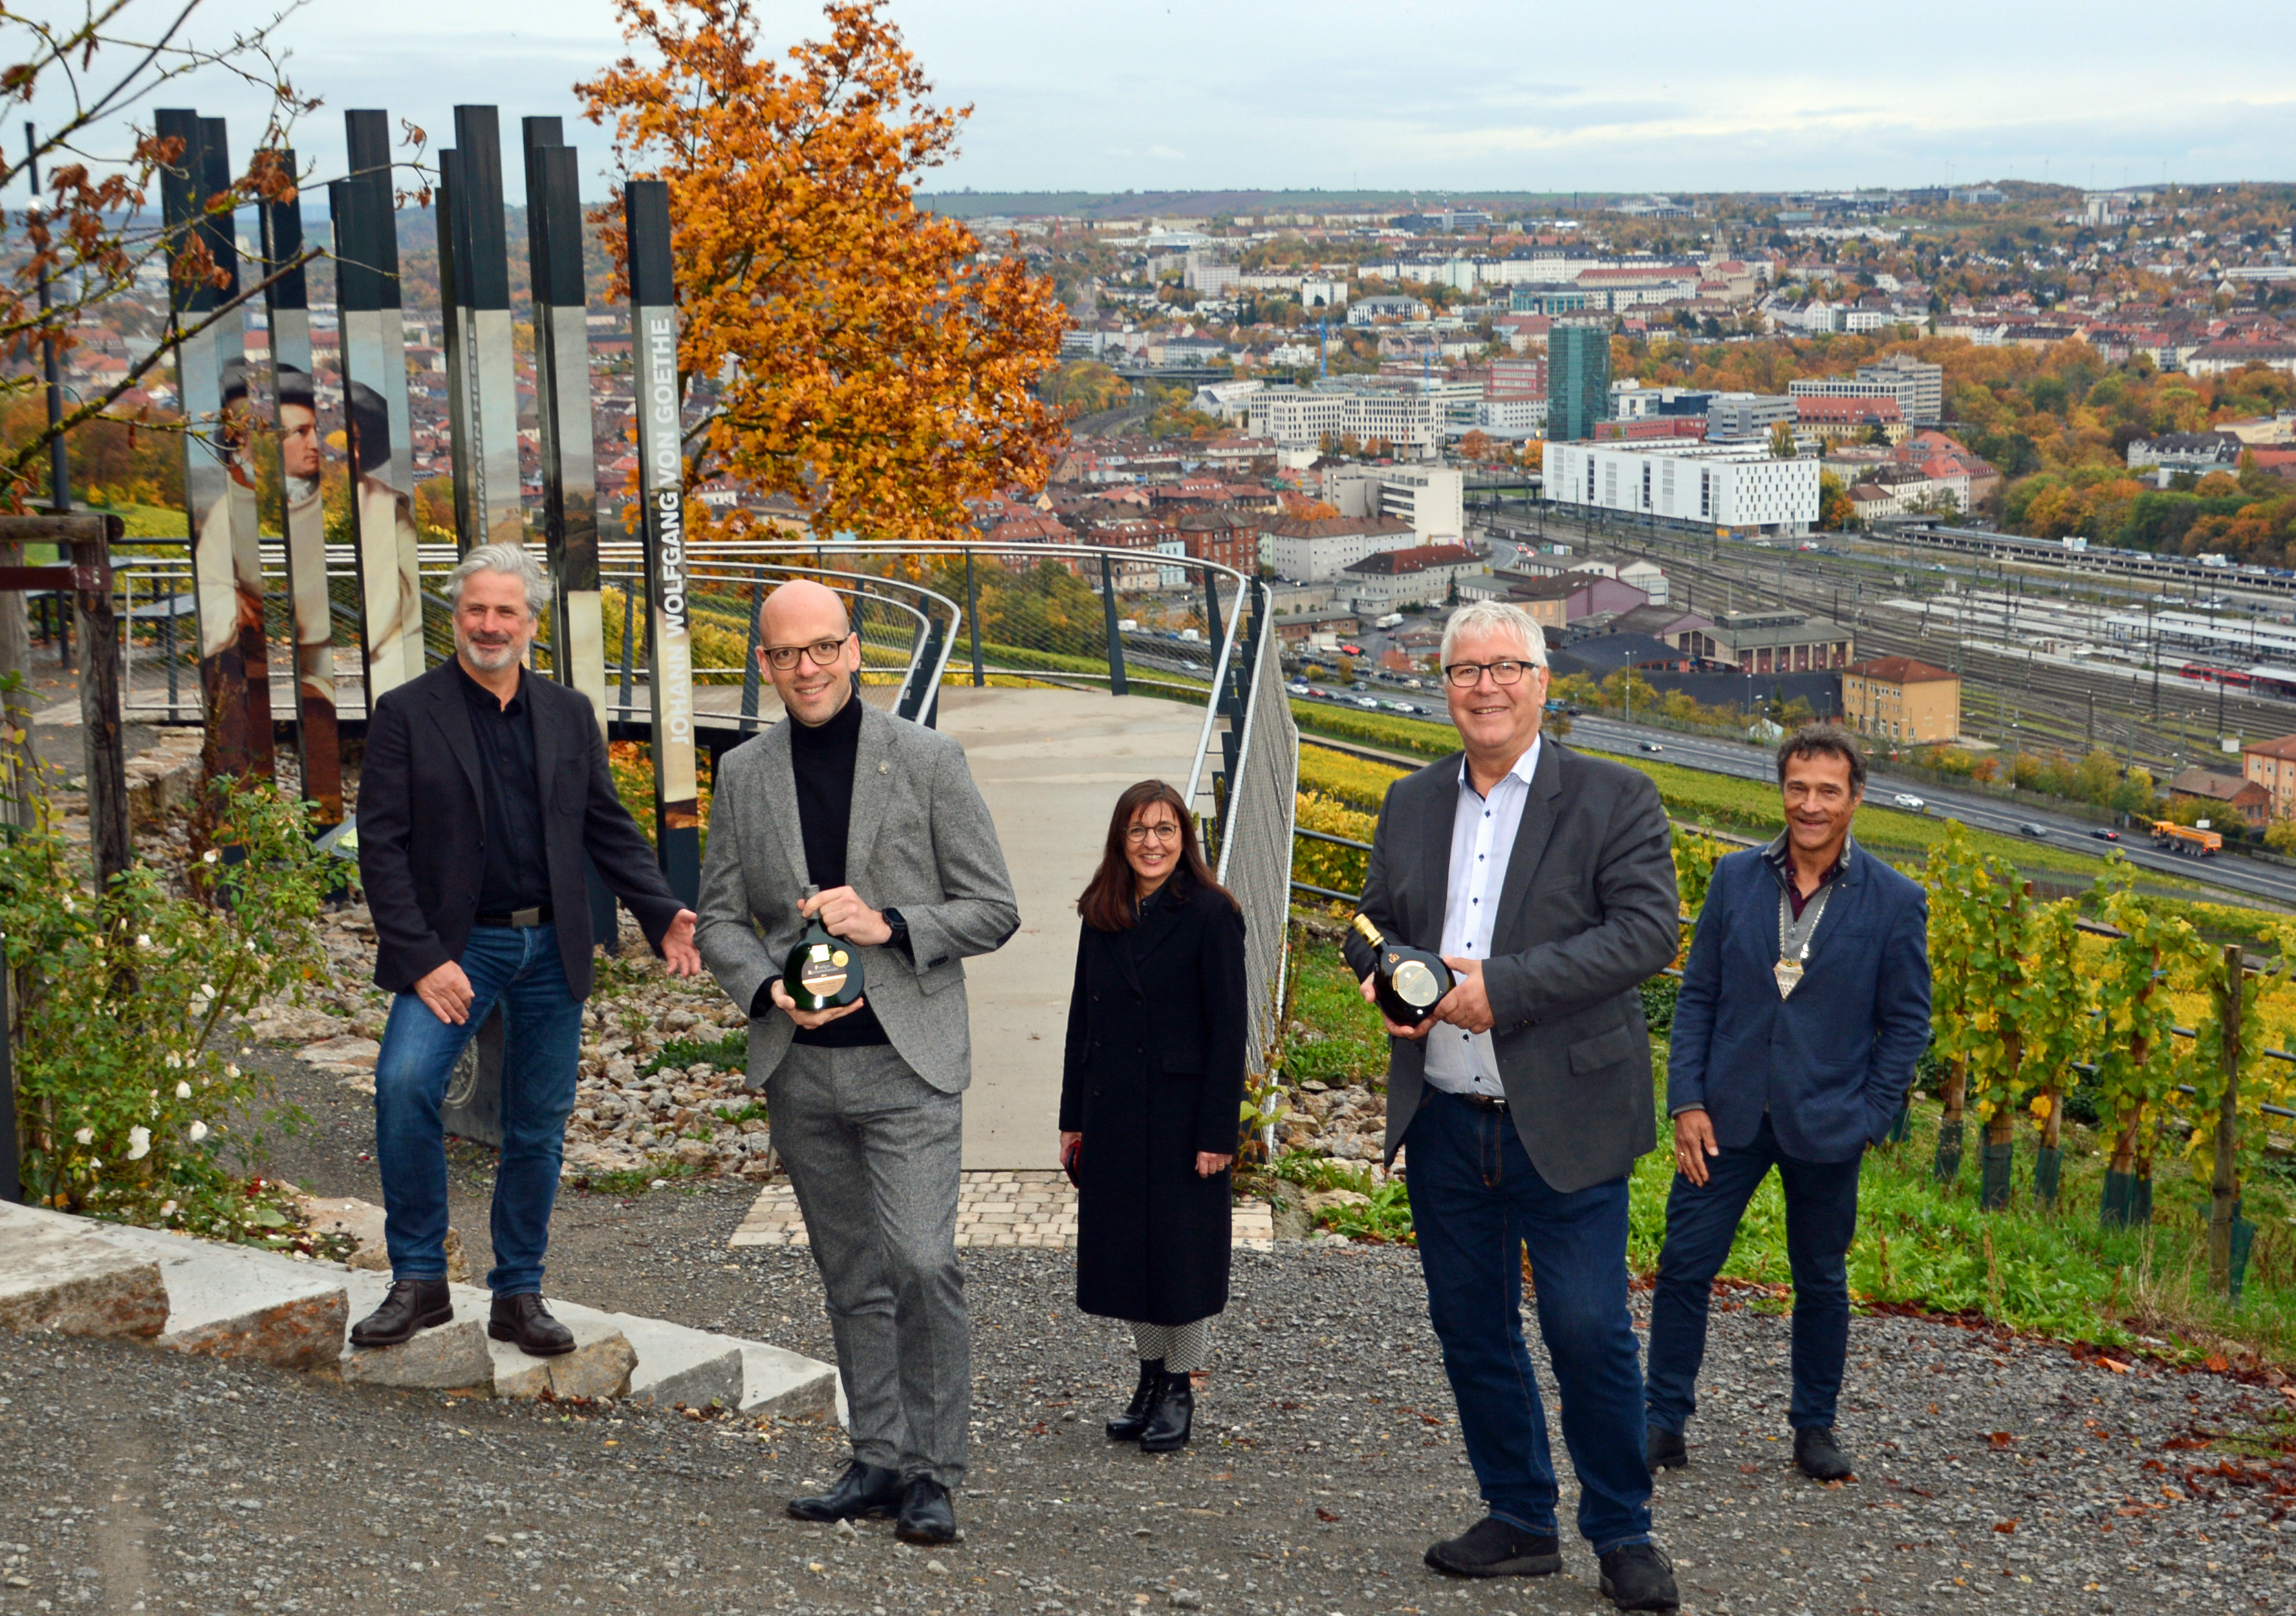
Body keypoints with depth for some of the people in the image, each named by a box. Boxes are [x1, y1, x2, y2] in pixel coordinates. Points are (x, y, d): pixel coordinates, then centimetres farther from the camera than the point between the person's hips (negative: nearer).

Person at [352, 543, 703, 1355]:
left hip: (550, 949, 4)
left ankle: (518, 1295, 21)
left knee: (539, 1127, 8)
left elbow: (609, 827, 13)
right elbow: (382, 845, -6)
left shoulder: (569, 714, 10)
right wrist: (421, 957, -14)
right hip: (455, 946, -3)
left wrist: (662, 915, -1)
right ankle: (418, 1280, -11)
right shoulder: (406, 714, -2)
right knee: (404, 1083, -24)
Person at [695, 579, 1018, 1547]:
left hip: (907, 1064, -3)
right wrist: (769, 989, -8)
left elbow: (993, 910, 0)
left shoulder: (927, 761, -1)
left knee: (922, 1262, -13)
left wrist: (889, 924, -15)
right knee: (853, 1278, 10)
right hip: (800, 1069, 4)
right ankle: (879, 1461, 20)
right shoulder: (743, 775, 8)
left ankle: (932, 1471, -1)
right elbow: (719, 917, 12)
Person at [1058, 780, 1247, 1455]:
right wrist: (1074, 1117, 9)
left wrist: (1217, 1132, -14)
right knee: (1126, 1242, 11)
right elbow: (1083, 1015, 11)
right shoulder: (1103, 916, 7)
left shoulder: (1210, 914, -9)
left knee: (1181, 1244, 2)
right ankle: (1150, 1376, 25)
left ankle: (1179, 1388, 16)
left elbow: (1227, 1028, -11)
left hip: (1180, 1109, -5)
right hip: (1113, 1110, 5)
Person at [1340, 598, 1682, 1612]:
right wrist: (1383, 974, -4)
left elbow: (1647, 930, -14)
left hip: (1564, 1125, -5)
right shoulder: (1411, 805, 12)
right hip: (1443, 1122, 5)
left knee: (1590, 1334, -3)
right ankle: (1519, 1520, 26)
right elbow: (1371, 921, 21)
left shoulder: (1614, 800, -3)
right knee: (1470, 1329, 12)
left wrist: (1503, 988, -20)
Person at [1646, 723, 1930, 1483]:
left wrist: (1871, 1120, -5)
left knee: (1821, 1283, 11)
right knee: (1684, 1265, 1)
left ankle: (1815, 1428, 28)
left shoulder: (1894, 902, -4)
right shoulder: (1735, 878, 3)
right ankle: (1665, 1423, 13)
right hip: (1728, 1116, 1)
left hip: (1825, 1127, -1)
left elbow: (1907, 1022, 2)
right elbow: (1697, 996, 5)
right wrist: (1688, 1102, -3)